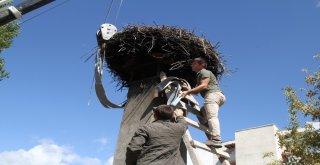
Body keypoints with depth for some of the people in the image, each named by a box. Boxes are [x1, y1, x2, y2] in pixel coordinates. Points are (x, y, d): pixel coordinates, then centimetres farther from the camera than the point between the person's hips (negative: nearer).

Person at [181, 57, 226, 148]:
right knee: (201, 114, 18)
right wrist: (188, 89, 7)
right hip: (213, 96, 11)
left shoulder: (205, 72, 2)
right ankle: (211, 138, 10)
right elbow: (196, 92, 25)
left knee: (211, 116, -23)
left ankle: (216, 140, -38)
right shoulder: (199, 75, 31)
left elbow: (203, 86, -15)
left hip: (213, 94, -11)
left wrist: (188, 92, -16)